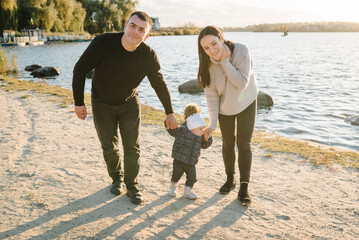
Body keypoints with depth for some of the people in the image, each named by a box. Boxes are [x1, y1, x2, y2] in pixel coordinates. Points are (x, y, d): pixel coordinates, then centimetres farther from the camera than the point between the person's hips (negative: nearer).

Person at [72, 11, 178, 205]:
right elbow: (80, 70, -17)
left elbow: (160, 85, -5)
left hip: (129, 103, 1)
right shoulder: (103, 43, -28)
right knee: (109, 147, 7)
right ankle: (117, 179, 34)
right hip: (102, 103, -1)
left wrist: (169, 113, 2)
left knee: (132, 147, 1)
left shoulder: (148, 56, -20)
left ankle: (132, 187, 21)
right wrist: (79, 102, -14)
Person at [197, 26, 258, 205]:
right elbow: (211, 95, -16)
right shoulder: (208, 64, -21)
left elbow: (242, 83, -32)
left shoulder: (241, 51, -28)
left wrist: (225, 61, -36)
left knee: (244, 144, -2)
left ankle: (244, 186, 8)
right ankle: (230, 179, 31)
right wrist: (212, 123, -19)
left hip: (246, 103, -2)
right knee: (227, 143, 11)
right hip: (225, 106, 2)